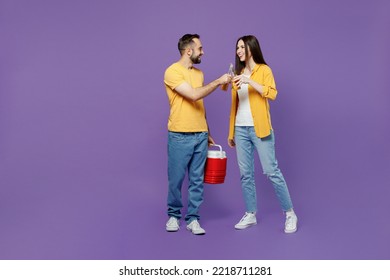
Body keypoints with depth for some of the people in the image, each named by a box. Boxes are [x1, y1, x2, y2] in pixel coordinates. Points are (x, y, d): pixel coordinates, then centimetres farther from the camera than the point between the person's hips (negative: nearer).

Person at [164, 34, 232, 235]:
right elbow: (194, 95, -21)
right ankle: (173, 215, 23)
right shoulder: (172, 72, -10)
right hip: (180, 136, -6)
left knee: (197, 180, 7)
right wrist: (218, 81, -16)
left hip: (200, 135, 6)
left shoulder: (199, 73, 13)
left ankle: (192, 219, 16)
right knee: (176, 179, 5)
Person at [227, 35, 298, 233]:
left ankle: (290, 214, 5)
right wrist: (231, 132, 16)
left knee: (271, 171, -5)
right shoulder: (238, 74, 14)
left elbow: (272, 93, -16)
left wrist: (250, 81, -24)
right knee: (245, 174, 7)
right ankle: (250, 215, 17)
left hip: (259, 128, -5)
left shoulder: (264, 69, -1)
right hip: (241, 130, 5)